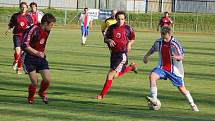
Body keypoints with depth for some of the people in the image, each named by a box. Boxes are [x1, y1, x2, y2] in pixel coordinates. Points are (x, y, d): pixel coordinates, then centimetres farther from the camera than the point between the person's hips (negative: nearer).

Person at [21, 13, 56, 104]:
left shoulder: (47, 32, 5)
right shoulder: (34, 29, -18)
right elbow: (25, 45, -20)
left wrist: (42, 53, 14)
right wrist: (37, 53, -20)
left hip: (40, 57, 6)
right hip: (29, 58, -6)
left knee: (47, 80, -8)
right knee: (34, 82, -10)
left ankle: (42, 93, 24)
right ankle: (30, 98, 20)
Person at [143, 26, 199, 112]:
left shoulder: (175, 44, -18)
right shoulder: (159, 42, -4)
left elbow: (181, 57, -18)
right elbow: (153, 49, 18)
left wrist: (176, 57, -40)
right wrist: (146, 56, 7)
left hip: (174, 70, -3)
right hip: (162, 68, 3)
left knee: (181, 88, 6)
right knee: (152, 76, -25)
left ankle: (193, 105, 25)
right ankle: (154, 99, -25)